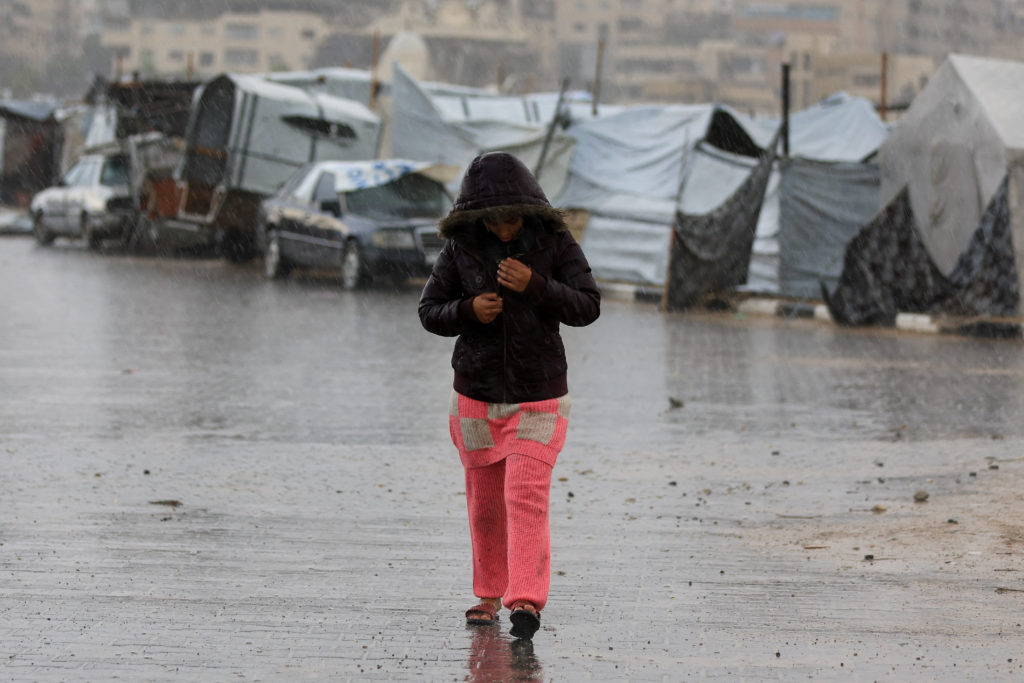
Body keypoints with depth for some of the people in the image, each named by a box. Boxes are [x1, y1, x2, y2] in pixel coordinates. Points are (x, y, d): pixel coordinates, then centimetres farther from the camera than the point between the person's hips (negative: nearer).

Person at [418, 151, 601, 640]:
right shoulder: (461, 247, -3)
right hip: (476, 394, 2)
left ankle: (526, 600, -21)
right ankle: (489, 594, 26)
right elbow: (429, 311, 2)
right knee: (485, 501, 11)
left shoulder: (554, 243, -7)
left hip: (539, 395, -2)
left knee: (527, 497, -15)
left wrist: (535, 285, -25)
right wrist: (468, 311, -19)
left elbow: (587, 307, -11)